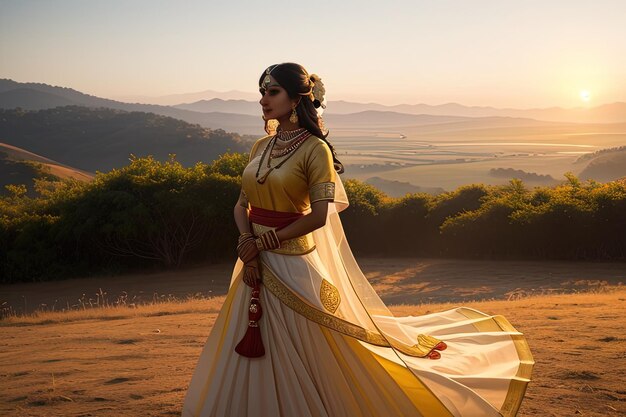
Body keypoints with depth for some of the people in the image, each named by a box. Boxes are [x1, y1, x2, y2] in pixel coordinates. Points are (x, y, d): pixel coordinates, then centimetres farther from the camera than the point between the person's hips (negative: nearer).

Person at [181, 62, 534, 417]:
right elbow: (242, 205, 9)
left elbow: (319, 215, -16)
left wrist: (264, 242, -13)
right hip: (257, 263, 7)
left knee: (310, 362, 2)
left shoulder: (314, 148, -10)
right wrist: (247, 244, -9)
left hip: (293, 266, -7)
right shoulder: (261, 147, 10)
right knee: (253, 360, 14)